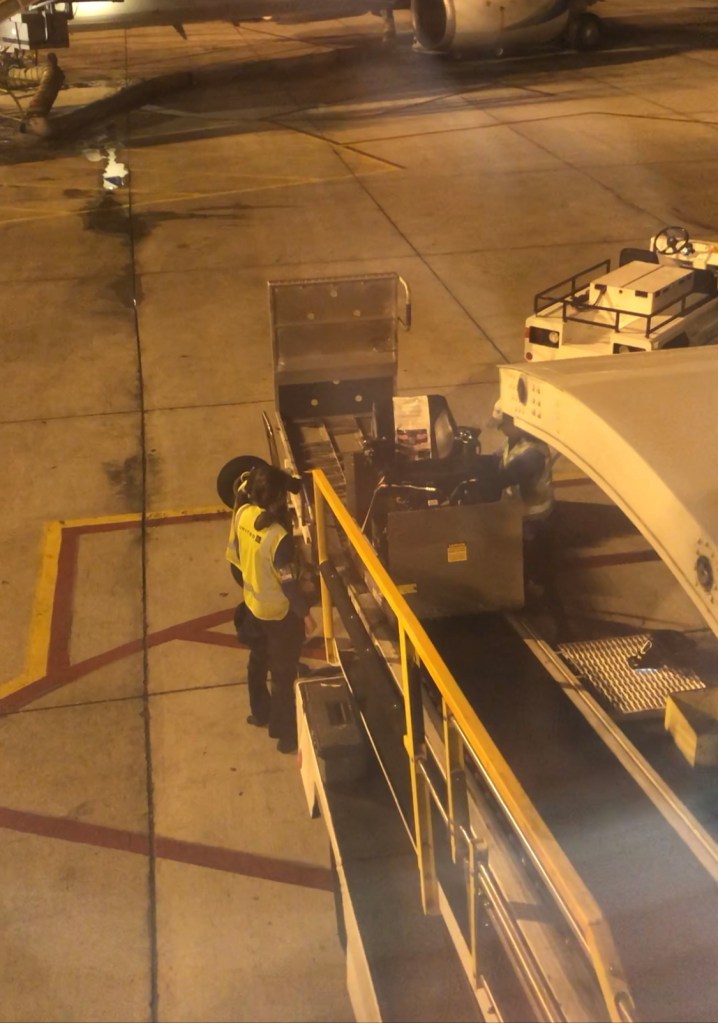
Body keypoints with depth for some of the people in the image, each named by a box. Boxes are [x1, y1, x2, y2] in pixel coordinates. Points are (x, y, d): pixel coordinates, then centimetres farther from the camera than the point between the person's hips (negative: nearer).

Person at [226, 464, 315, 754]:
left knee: (258, 662, 27)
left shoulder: (242, 513, -14)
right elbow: (289, 583, -25)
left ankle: (260, 713, 48)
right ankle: (285, 733, 26)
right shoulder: (279, 536, -34)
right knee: (283, 673, 11)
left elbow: (234, 557, 3)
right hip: (279, 613, -7)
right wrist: (305, 613, -12)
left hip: (253, 605, 7)